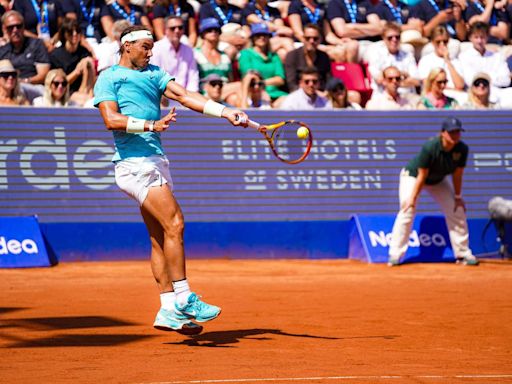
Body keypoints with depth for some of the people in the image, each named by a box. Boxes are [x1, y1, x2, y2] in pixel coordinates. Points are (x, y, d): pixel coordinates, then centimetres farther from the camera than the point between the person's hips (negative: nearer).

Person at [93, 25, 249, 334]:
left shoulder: (154, 73, 20)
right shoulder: (109, 78, 1)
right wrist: (150, 125, -26)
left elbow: (183, 95, 7)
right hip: (135, 162, -8)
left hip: (157, 162, 8)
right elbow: (111, 119, -12)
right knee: (174, 222, -17)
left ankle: (169, 311, 8)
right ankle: (184, 299, -16)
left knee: (161, 237, 6)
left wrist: (226, 112, -7)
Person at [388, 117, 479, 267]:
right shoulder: (429, 147, -36)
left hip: (438, 180, 5)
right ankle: (395, 255, -15)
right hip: (412, 175, -5)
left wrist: (457, 197, -5)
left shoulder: (462, 149, -23)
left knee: (457, 211, -1)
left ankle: (463, 253, 10)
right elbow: (421, 176, -29)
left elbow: (457, 174, -11)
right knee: (407, 212, -19)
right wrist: (412, 198, -26)